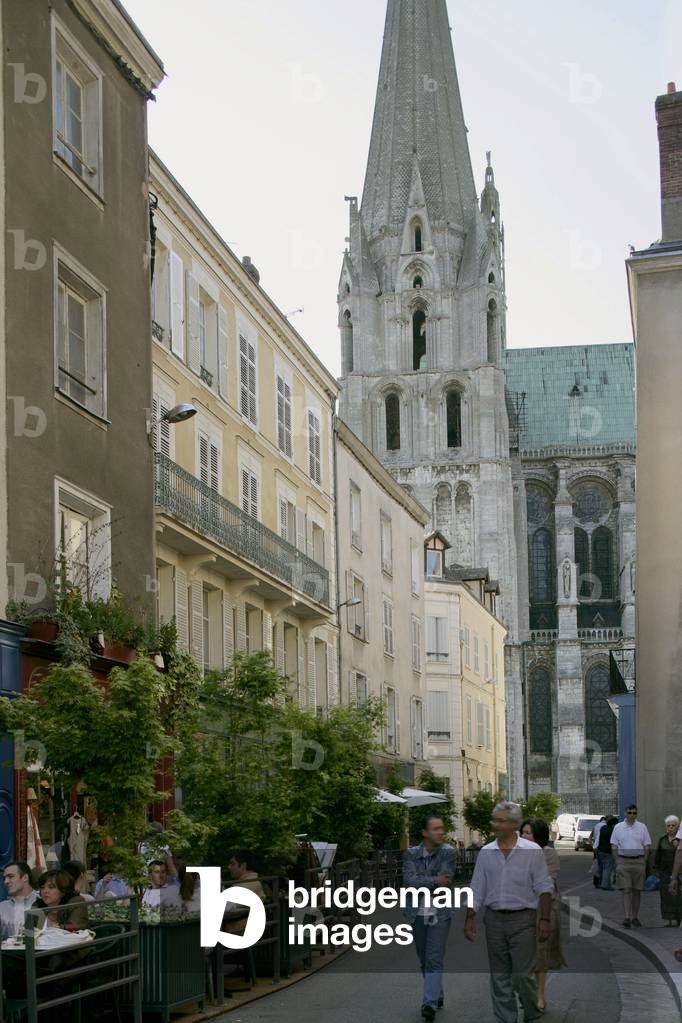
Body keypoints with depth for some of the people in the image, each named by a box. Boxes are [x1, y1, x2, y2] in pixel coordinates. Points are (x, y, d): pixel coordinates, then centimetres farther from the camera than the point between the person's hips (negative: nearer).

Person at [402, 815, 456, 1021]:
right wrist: (434, 882, -22)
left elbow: (446, 880, -17)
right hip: (417, 914, 3)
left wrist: (421, 884, -14)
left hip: (440, 914, -3)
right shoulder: (411, 854, 0)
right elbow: (409, 880, -14)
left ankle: (430, 1003, -12)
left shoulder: (448, 852, -6)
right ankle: (437, 994, 31)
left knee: (434, 960, -11)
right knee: (424, 961, 13)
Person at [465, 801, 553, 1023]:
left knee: (522, 975, -5)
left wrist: (545, 919, -8)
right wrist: (470, 918, 6)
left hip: (522, 920, -4)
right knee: (499, 976, 7)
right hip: (494, 919, 4)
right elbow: (477, 890, 11)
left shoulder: (532, 851, -4)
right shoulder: (486, 853, 6)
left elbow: (544, 888, -3)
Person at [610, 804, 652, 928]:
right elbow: (614, 847, 5)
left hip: (638, 861, 1)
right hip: (623, 861, -1)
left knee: (637, 890, 6)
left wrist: (644, 862, -1)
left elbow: (647, 847, 7)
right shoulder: (618, 827, 4)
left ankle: (635, 917, 15)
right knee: (626, 890, -9)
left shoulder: (642, 827, 6)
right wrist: (616, 863, -2)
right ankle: (627, 917, -15)